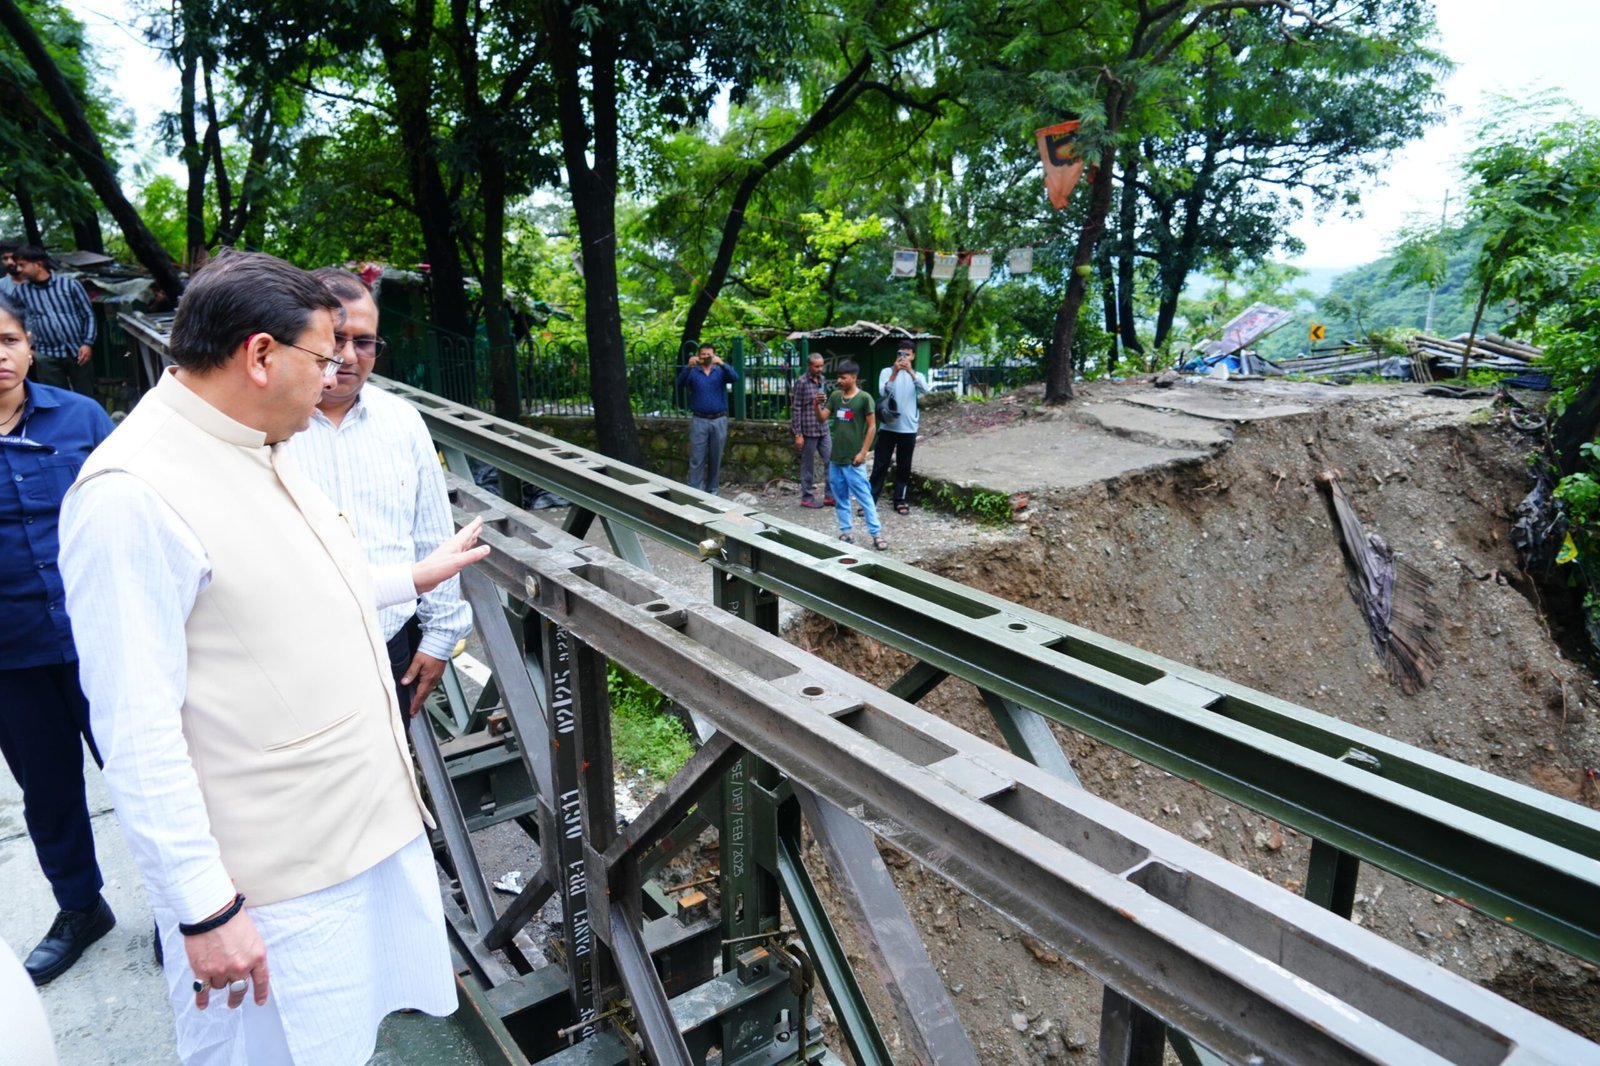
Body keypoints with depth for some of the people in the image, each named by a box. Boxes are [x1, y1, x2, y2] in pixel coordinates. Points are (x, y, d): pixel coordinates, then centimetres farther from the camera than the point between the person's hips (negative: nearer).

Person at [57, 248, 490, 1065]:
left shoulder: (257, 452, 7)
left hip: (367, 827, 8)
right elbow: (138, 731, -22)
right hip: (272, 884, -8)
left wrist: (413, 578, 26)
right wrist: (205, 907, -19)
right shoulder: (130, 497, -22)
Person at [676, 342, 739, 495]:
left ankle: (712, 490, 19)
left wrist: (722, 364, -31)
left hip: (719, 420, 1)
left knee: (715, 458, 8)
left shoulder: (721, 371, 5)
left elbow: (735, 378, -14)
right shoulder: (693, 372, 3)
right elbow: (680, 384, -14)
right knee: (697, 458, -3)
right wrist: (688, 366, -30)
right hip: (699, 420, -1)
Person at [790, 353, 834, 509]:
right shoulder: (802, 383, -10)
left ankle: (829, 495, 14)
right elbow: (796, 409, -11)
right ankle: (806, 498, 15)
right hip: (808, 430, -6)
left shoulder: (823, 380, 8)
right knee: (807, 466, 4)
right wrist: (798, 434, -13)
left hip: (824, 430, 6)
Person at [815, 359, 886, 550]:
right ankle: (846, 532, 20)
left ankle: (876, 534, 0)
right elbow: (822, 418, 7)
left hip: (853, 459, -6)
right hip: (835, 457, 6)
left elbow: (872, 426, -9)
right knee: (840, 498, 11)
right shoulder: (835, 396, 7)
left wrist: (863, 452, -13)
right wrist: (817, 405, -12)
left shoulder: (864, 398, -9)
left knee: (864, 497, -4)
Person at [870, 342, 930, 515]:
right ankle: (870, 500, 5)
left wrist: (911, 372, -28)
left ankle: (900, 500, 17)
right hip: (888, 427, -2)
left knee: (904, 467, 8)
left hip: (908, 428, 2)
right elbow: (883, 392, -15)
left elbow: (924, 390, -16)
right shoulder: (887, 371, 1)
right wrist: (894, 373, -25)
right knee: (880, 465, 1)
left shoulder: (917, 374, 6)